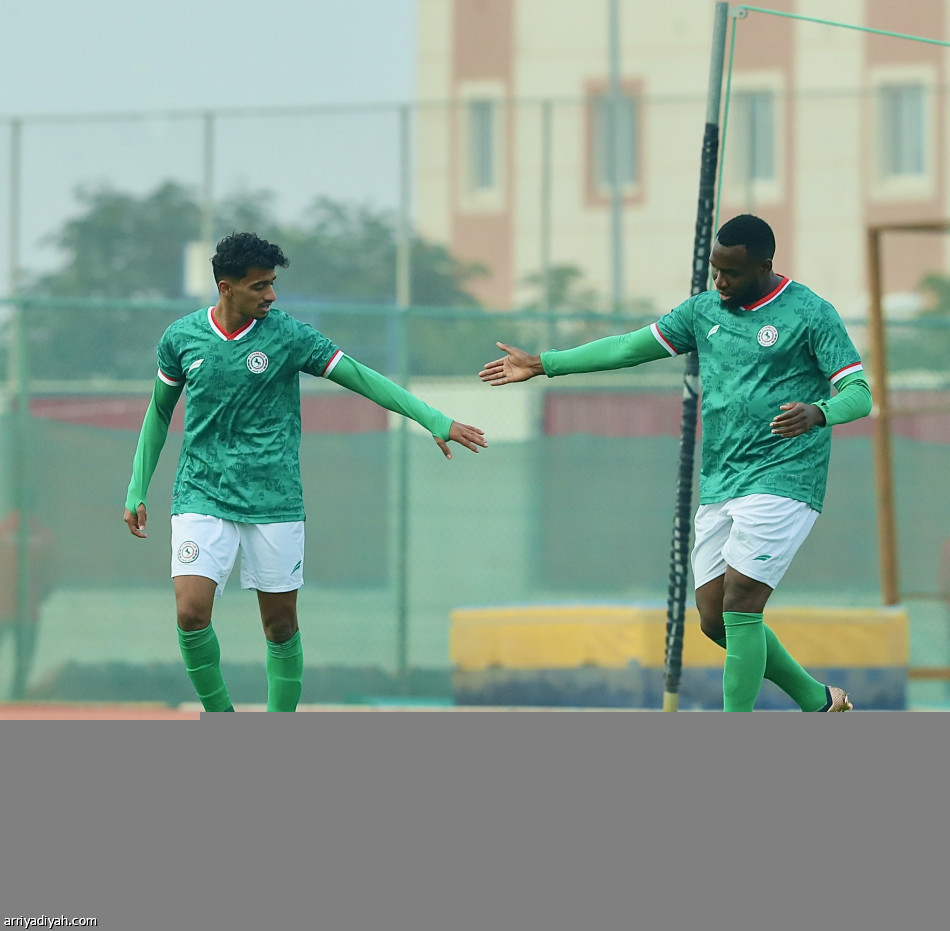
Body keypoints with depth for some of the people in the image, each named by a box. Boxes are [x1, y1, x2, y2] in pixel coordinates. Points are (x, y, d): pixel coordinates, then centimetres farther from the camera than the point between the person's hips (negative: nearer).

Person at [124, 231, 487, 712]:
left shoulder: (289, 335, -5)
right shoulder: (180, 338, 0)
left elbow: (362, 378, -2)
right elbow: (159, 411, 14)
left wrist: (435, 420, -7)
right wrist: (137, 491, 13)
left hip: (273, 502, 0)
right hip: (201, 496, 0)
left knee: (281, 626, 3)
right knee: (191, 613, -15)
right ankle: (218, 714, 7)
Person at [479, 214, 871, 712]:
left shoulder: (810, 313, -7)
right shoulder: (704, 310, 12)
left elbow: (859, 394, -11)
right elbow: (633, 346, 19)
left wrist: (817, 413, -33)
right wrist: (543, 364, 18)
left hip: (782, 482, -7)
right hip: (719, 485, 7)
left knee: (739, 603, -17)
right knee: (716, 618, 4)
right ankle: (817, 700, 22)